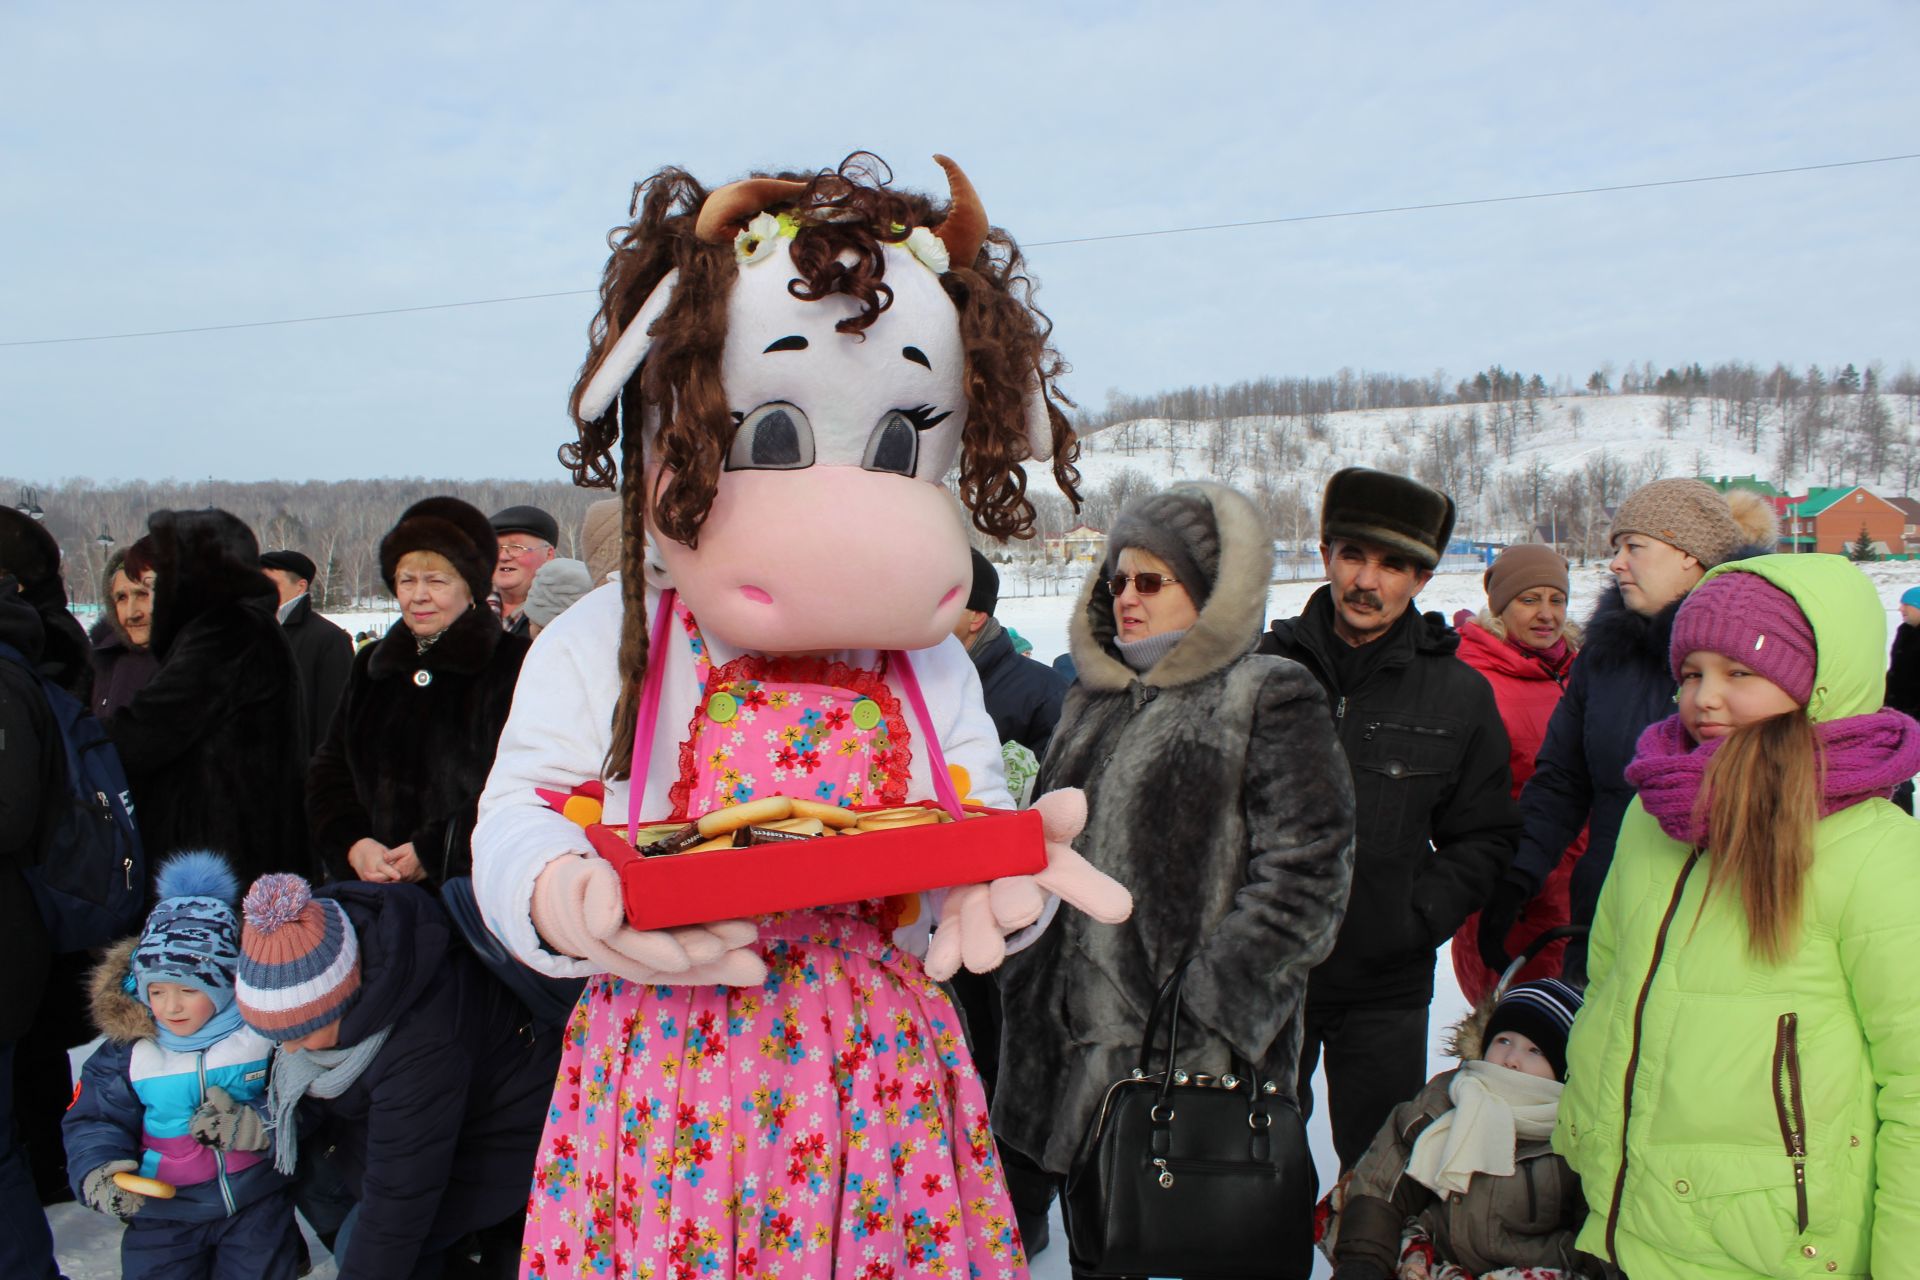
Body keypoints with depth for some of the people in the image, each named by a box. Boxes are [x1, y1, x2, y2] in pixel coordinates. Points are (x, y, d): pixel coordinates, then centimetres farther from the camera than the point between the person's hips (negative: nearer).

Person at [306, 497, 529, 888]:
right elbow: (328, 768, 14)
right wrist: (352, 844, -3)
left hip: (472, 884, -4)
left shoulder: (512, 664, -4)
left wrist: (432, 853, -14)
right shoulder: (372, 665, 17)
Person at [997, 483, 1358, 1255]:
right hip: (1078, 1040, 6)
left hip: (1196, 1054, -6)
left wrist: (1208, 1003, -16)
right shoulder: (1094, 699, 15)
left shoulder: (1269, 700, -6)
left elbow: (1302, 872, -12)